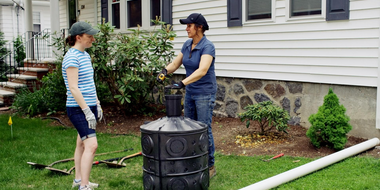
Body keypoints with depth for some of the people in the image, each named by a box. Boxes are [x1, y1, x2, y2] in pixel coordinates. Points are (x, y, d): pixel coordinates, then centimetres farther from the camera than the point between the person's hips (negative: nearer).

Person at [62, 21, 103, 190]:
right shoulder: (72, 57, -15)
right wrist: (87, 111, -21)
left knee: (82, 143, 16)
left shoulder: (85, 55, 13)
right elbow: (73, 88, -20)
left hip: (88, 106, 9)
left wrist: (97, 105, 18)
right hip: (78, 108, -9)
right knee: (91, 145, -14)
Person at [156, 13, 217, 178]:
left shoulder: (207, 46, -19)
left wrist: (182, 83, -42)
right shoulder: (187, 45, 6)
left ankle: (210, 166, 9)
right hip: (190, 92, 8)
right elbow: (176, 63, 8)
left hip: (205, 93, -8)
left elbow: (202, 70, -32)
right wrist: (165, 71, -15)